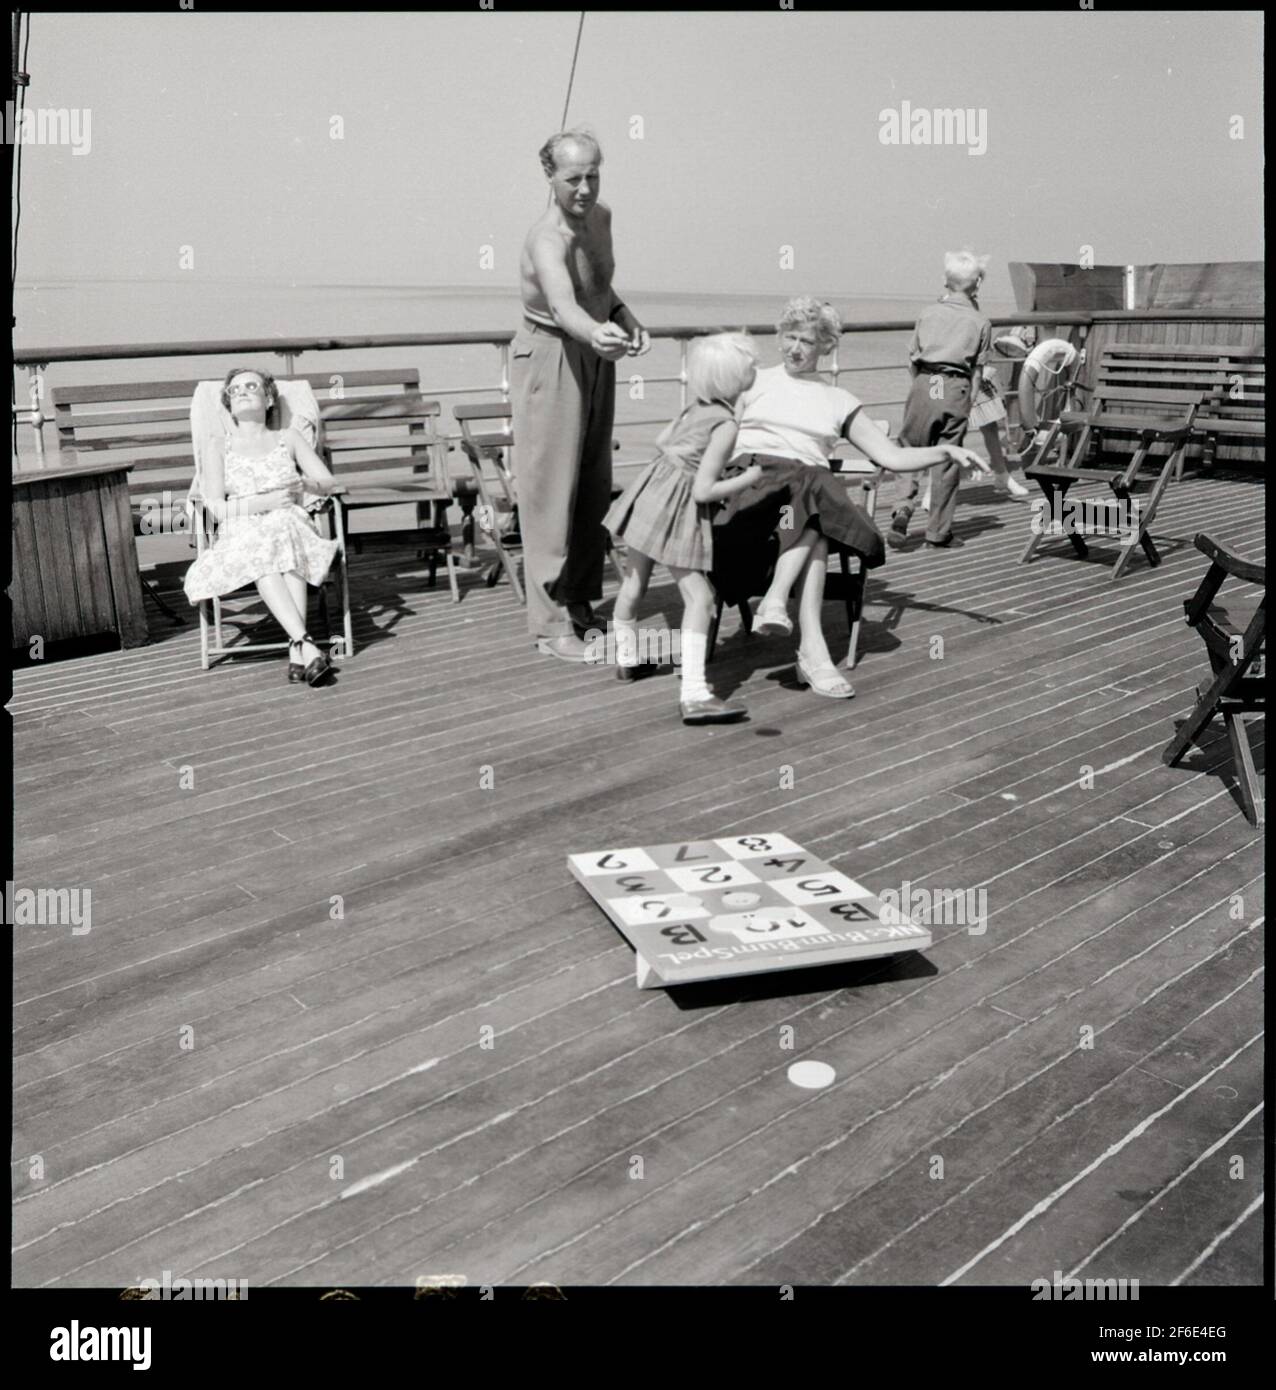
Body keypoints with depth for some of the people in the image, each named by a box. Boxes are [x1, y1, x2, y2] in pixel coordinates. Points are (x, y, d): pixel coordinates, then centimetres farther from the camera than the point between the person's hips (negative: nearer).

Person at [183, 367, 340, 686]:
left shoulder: (288, 439, 22)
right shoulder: (219, 446, 17)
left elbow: (328, 481, 14)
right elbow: (215, 507, 4)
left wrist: (306, 484, -9)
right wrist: (263, 503, -11)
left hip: (290, 526, 1)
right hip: (240, 537, 0)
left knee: (284, 529, -37)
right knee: (261, 551, -37)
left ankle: (296, 651, -49)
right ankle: (306, 645, -51)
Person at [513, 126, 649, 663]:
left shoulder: (601, 217, 2)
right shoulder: (548, 240, -25)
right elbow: (564, 305, -46)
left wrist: (628, 321, 3)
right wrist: (597, 333, -65)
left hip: (594, 358, 8)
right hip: (551, 360, -8)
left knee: (594, 484, 12)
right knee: (552, 488, -6)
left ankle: (581, 604, 25)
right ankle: (551, 624, 0)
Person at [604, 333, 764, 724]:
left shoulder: (697, 406, 8)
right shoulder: (726, 426, -16)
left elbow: (662, 440, 21)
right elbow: (704, 491, -18)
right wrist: (748, 478, -9)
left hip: (650, 493, 9)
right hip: (678, 508, -9)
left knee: (634, 582, 24)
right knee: (699, 598, -12)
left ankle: (626, 658, 46)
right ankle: (693, 695, -21)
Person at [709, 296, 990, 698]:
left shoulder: (839, 401, 25)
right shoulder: (754, 382, 22)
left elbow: (892, 457, 20)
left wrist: (945, 451, 5)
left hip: (810, 483, 2)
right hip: (750, 475, -2)